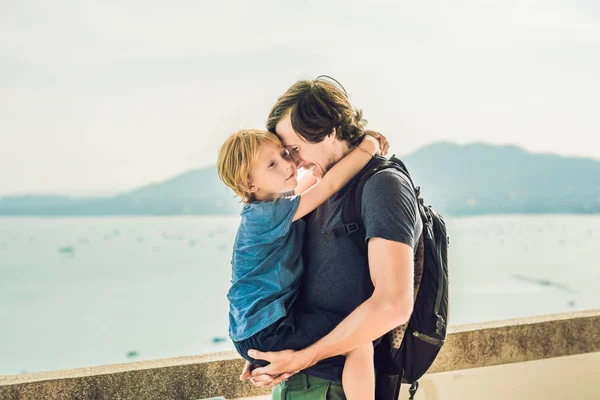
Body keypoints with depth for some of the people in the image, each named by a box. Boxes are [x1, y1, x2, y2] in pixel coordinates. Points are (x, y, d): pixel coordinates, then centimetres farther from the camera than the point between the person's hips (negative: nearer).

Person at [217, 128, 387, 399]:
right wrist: (366, 148, -15)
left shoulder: (278, 202, 7)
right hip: (265, 333, -10)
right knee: (360, 341, -22)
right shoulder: (265, 215, -20)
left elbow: (316, 177, 23)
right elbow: (329, 185, -23)